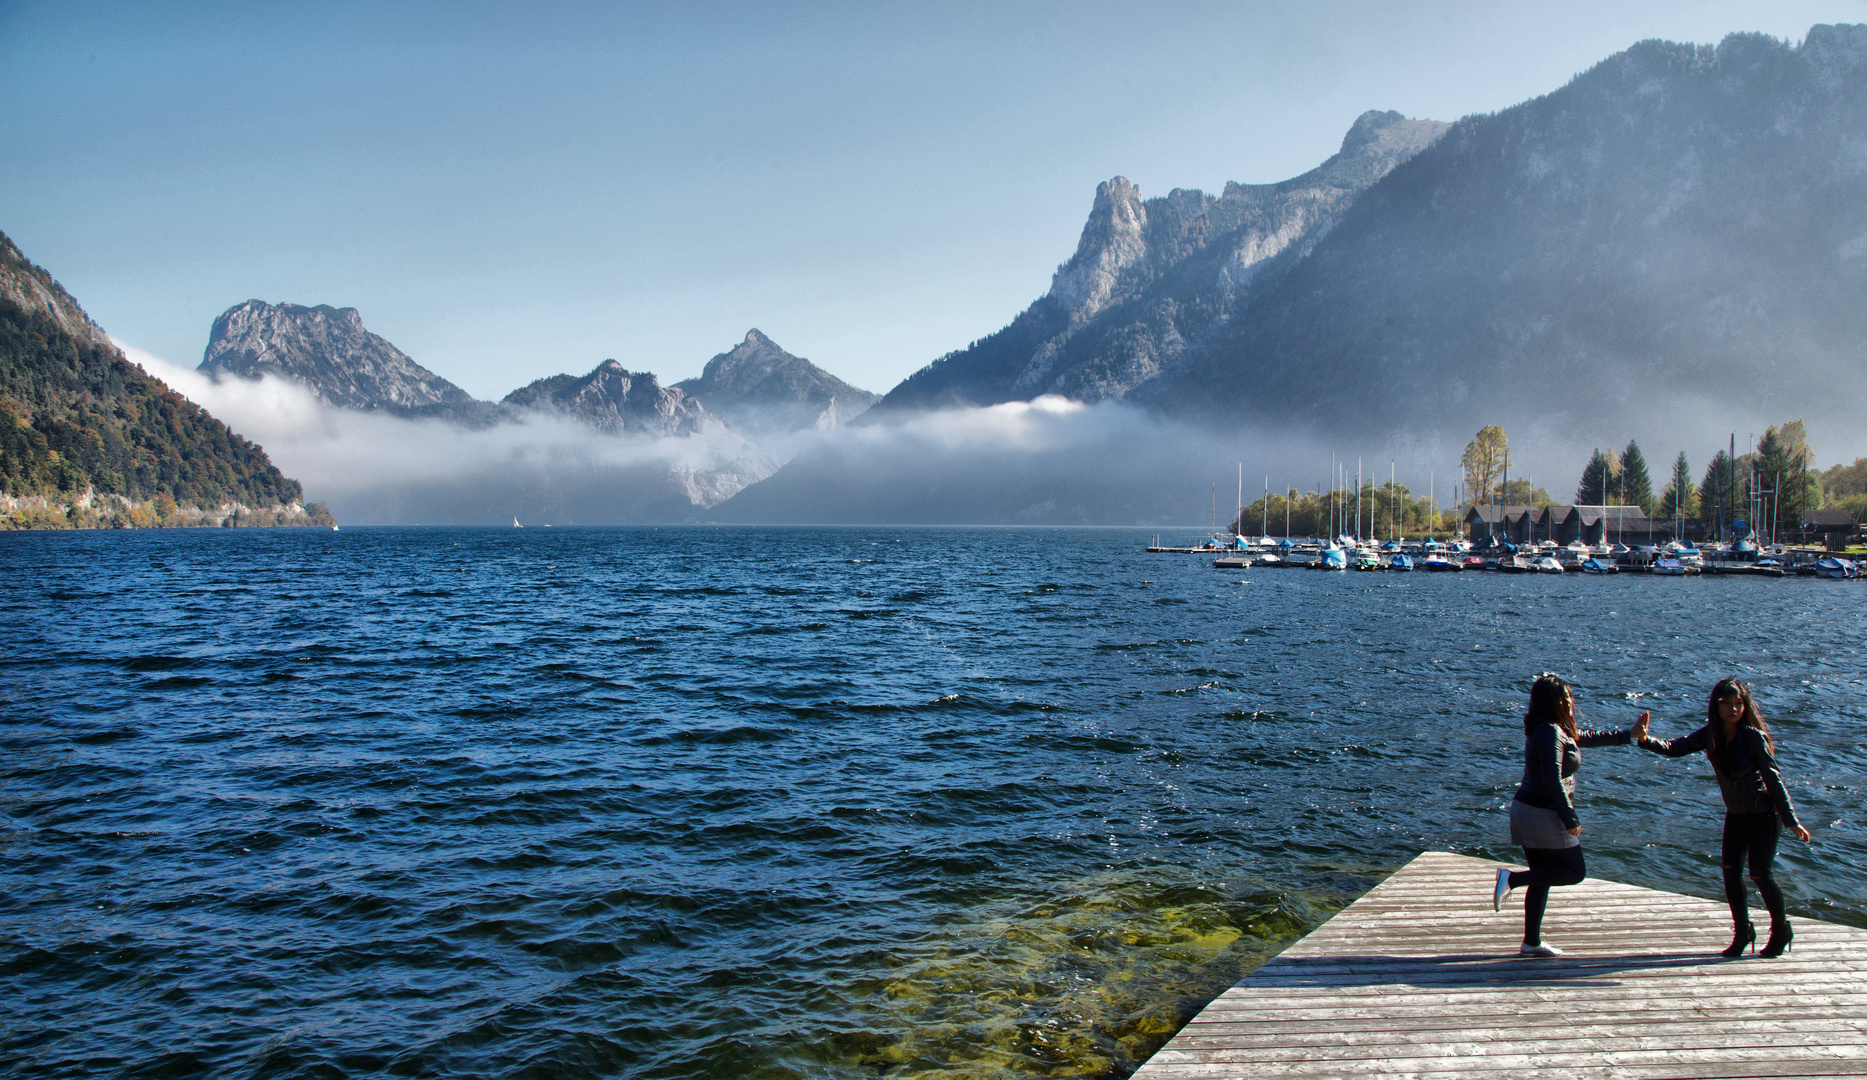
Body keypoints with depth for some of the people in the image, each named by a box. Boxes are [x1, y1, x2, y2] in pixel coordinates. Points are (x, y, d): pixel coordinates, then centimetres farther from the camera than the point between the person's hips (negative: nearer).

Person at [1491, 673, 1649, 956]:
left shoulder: (1545, 728, 12)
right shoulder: (1551, 732, -18)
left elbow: (1585, 737, 27)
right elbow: (1553, 781, -22)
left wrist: (1629, 735, 32)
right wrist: (1570, 819, -17)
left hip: (1524, 808, 9)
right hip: (1544, 814, -9)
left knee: (1542, 877, 14)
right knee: (1575, 871, 4)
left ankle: (1532, 942, 18)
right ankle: (1511, 878, -9)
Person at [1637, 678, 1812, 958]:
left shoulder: (1754, 737, -19)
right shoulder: (1710, 735, -6)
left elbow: (1773, 779, -16)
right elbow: (1675, 748, -11)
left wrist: (1791, 821, -16)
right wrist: (1646, 741, -32)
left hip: (1764, 814, -5)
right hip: (1735, 815, 5)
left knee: (1760, 873, -5)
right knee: (1730, 871, -4)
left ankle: (1781, 930, 18)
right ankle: (1742, 932, 11)